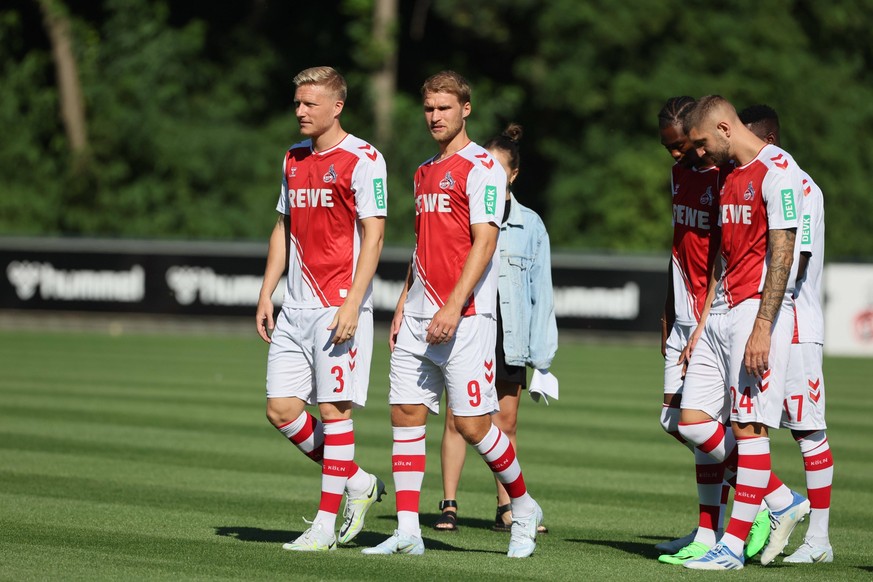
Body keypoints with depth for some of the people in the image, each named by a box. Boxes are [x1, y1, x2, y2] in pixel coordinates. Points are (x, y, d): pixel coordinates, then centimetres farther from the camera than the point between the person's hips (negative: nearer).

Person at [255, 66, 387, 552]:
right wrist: (267, 294, 14)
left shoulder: (363, 160, -8)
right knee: (282, 410, 2)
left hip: (340, 307, -7)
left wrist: (352, 306, -18)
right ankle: (358, 483, 20)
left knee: (334, 409, -6)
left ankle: (326, 525, 1)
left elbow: (373, 237, -11)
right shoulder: (294, 159, 15)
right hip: (295, 308, 7)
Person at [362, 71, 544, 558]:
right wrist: (403, 306, 17)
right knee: (406, 414, 1)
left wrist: (453, 307, -21)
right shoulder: (425, 172, 18)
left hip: (465, 317, -8)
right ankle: (407, 531, 2)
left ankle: (524, 508, 14)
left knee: (472, 423, -7)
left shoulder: (482, 167, -7)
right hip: (419, 317, 8)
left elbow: (484, 243, -15)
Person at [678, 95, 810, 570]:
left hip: (760, 312, -9)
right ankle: (783, 501, 15)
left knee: (748, 426, -7)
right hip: (721, 312, 9)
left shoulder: (777, 170, -11)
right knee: (692, 421, 4)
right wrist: (703, 323, 18)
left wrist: (762, 328, -22)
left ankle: (733, 546, -3)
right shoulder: (729, 175, 18)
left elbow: (782, 255, -17)